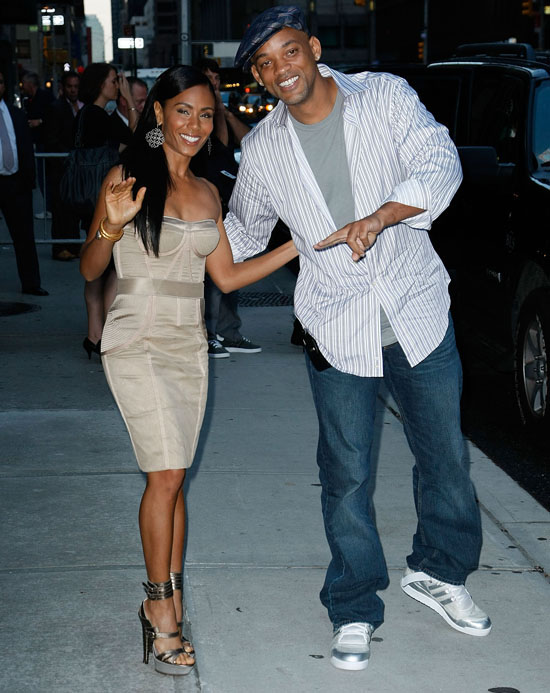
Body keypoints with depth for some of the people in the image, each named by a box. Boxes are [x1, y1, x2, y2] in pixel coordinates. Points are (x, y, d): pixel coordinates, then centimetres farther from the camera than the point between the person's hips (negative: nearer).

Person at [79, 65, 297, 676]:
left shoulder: (207, 193, 12)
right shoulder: (128, 177, -5)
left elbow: (227, 276, 14)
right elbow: (89, 269, -7)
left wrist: (300, 245, 10)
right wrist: (111, 228, -28)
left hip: (189, 346, 5)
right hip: (137, 343, -5)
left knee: (173, 477, 7)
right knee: (167, 473, -12)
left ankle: (168, 599, 15)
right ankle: (160, 606, -1)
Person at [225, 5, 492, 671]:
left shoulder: (385, 95, -5)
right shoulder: (263, 148, 1)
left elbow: (441, 163, -18)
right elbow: (244, 232, 17)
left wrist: (379, 217, -32)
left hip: (417, 310, 0)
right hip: (337, 328, 0)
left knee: (444, 453, 13)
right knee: (348, 474, 5)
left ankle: (437, 571, 37)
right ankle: (354, 609, 22)